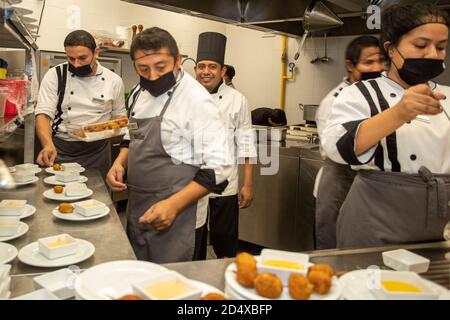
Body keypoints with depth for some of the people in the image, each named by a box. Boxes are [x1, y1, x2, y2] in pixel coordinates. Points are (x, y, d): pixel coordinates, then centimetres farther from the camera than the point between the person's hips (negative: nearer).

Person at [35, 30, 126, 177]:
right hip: (59, 149, -1)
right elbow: (43, 114, -10)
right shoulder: (55, 75, -3)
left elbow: (119, 117, 10)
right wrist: (48, 145, -28)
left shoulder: (113, 81, 1)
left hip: (97, 151, 1)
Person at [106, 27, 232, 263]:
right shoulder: (139, 93, 4)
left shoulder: (197, 100, -19)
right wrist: (120, 163, 1)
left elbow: (217, 168, -20)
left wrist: (174, 205, -27)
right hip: (137, 213, 7)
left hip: (175, 219, -7)